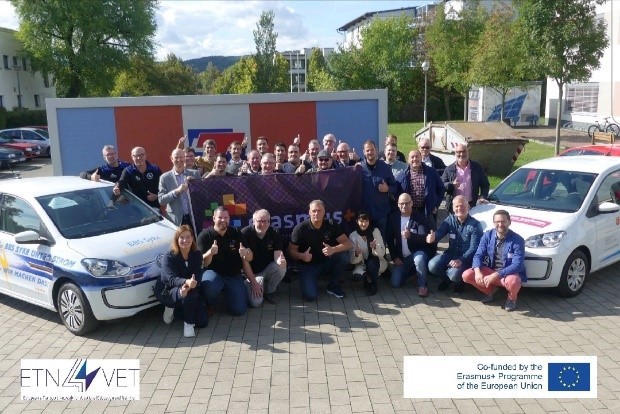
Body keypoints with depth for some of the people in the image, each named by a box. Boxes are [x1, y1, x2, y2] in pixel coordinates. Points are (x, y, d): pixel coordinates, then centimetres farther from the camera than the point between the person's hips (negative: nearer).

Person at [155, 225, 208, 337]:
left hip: (191, 292, 4)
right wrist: (186, 282, -53)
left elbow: (197, 277, -16)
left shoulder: (197, 255, -6)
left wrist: (187, 287, -40)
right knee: (190, 292, -38)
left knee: (203, 322, -10)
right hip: (168, 292, -4)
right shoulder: (168, 257, -17)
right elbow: (172, 279, -30)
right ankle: (188, 324, -17)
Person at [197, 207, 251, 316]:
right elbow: (203, 263, -13)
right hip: (213, 273, -2)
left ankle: (226, 291, 24)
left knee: (239, 310, -9)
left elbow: (249, 258, -2)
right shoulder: (205, 235, -9)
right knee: (209, 286, -38)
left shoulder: (236, 234, -1)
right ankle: (209, 306, -2)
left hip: (234, 276, 3)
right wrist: (210, 253, -36)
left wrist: (246, 253, -27)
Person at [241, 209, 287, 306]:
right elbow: (245, 261, -17)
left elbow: (277, 256, -22)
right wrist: (253, 282, -17)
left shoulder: (274, 235, -11)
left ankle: (270, 291, -1)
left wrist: (281, 261, -48)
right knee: (255, 302, -23)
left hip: (268, 269, 2)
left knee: (281, 268, -32)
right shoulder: (245, 233, -19)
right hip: (252, 272, -2)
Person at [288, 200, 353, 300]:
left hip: (327, 262, 3)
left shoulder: (331, 225, -9)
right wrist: (302, 256, -31)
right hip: (308, 265, -3)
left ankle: (333, 285, -3)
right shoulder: (300, 228, -15)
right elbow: (291, 250, -9)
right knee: (310, 295, -24)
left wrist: (333, 250, -34)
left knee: (344, 255, -27)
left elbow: (348, 243, -14)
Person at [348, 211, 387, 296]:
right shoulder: (353, 235, -7)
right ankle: (367, 280, 5)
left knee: (372, 261, -35)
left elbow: (382, 253, -15)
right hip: (362, 264, 1)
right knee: (357, 276, -30)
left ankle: (374, 284, -8)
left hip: (377, 263, -1)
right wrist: (356, 254, -34)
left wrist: (375, 247, -37)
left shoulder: (375, 231, -10)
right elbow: (352, 260, -11)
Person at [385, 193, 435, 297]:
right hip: (401, 257, 4)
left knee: (419, 258, -39)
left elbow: (425, 238, -20)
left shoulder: (420, 217, -11)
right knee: (395, 283, -10)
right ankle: (411, 270, 21)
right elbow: (389, 239, 6)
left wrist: (410, 235, -36)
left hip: (417, 253, -4)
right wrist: (395, 257, -2)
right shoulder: (393, 217, 1)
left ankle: (422, 285, -15)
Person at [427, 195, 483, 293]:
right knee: (432, 266, -21)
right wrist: (433, 237, -37)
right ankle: (447, 279, 12)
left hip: (466, 257, -5)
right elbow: (440, 232, -12)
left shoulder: (475, 225, -13)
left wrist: (461, 260, -33)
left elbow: (474, 248, -19)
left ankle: (459, 281, 8)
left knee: (454, 274, -33)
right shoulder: (450, 219, 2)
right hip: (450, 253, 5)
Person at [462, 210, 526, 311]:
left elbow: (517, 265, -24)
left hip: (509, 274, -4)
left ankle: (512, 298, 0)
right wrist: (477, 271, -27)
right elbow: (478, 255, -5)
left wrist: (496, 275, -35)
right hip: (490, 271, 4)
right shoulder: (488, 235, -3)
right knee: (466, 275, -17)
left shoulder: (517, 240, -16)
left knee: (512, 281, -40)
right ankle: (490, 290, 12)